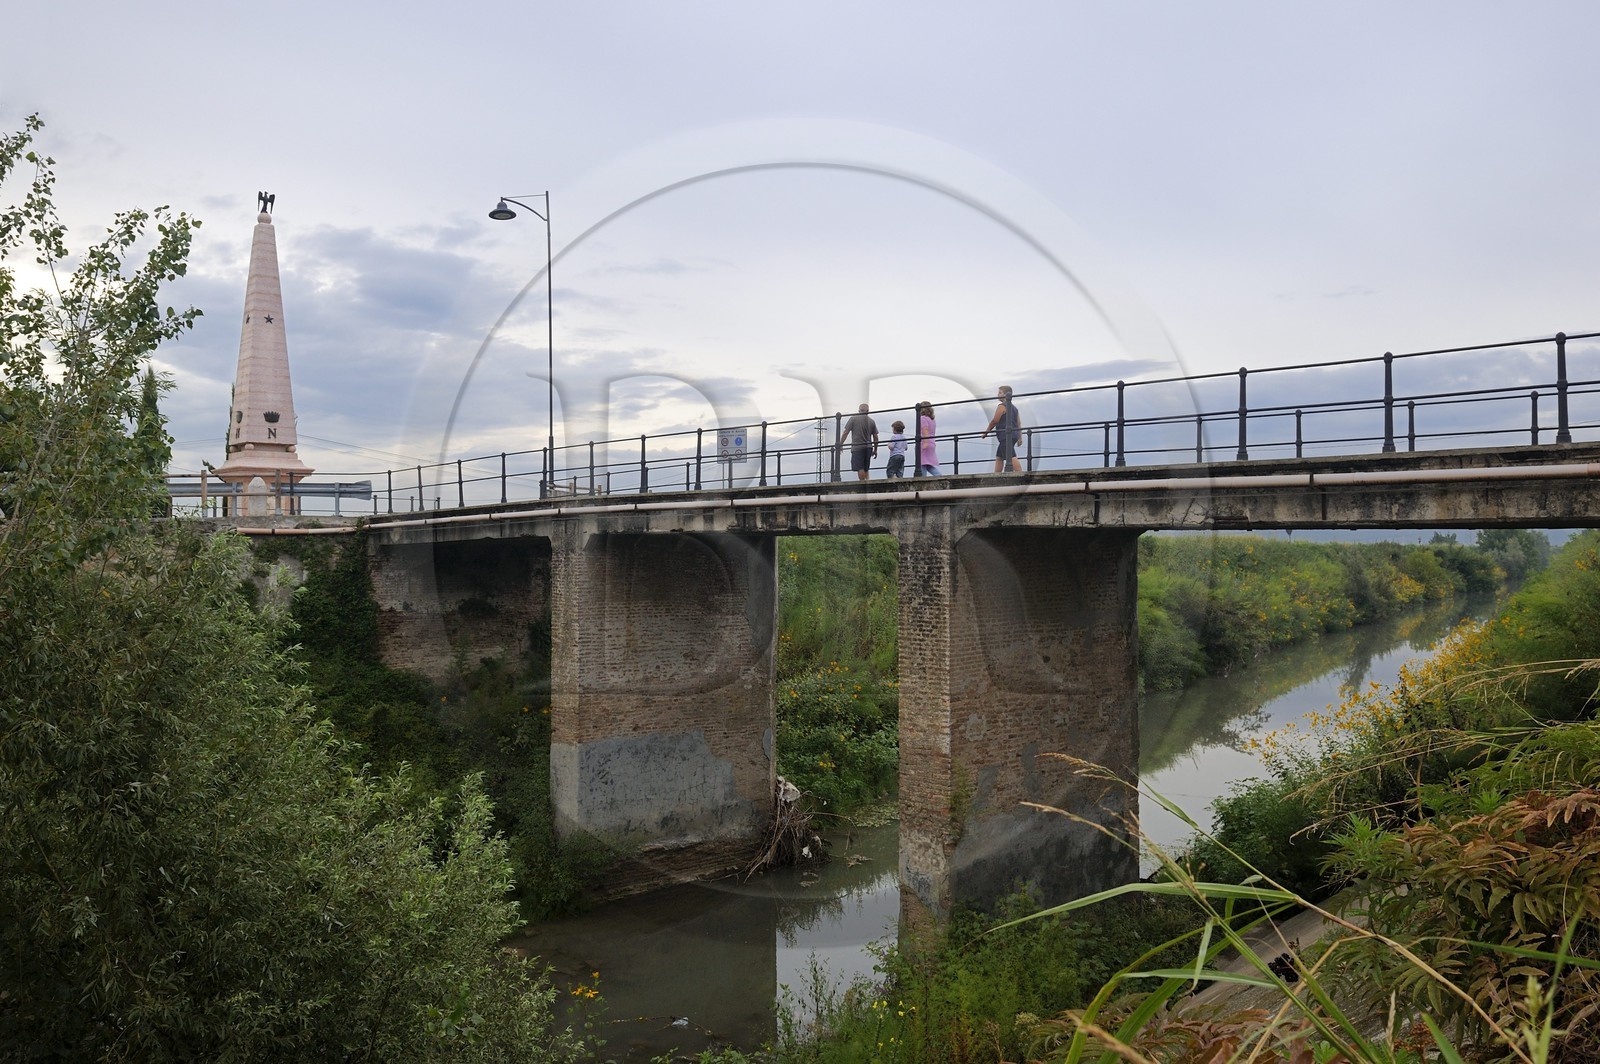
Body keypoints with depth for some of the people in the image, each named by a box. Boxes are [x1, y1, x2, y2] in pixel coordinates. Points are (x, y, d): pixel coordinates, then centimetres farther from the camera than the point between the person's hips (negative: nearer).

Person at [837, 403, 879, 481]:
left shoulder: (853, 419, -2)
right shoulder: (871, 421, 8)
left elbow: (845, 433, -3)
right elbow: (875, 437, 10)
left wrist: (840, 445, 5)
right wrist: (875, 450, 20)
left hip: (857, 448, -4)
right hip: (868, 448, 4)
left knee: (860, 468, -10)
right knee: (866, 469, 13)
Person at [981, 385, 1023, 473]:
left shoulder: (1002, 406, -8)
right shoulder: (1014, 407, 20)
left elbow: (995, 421, -11)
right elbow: (1019, 424, 18)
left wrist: (986, 431, 0)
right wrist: (1020, 437, 17)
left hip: (1006, 436, -10)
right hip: (1013, 436, 10)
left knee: (1012, 457, -18)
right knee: (999, 457, 16)